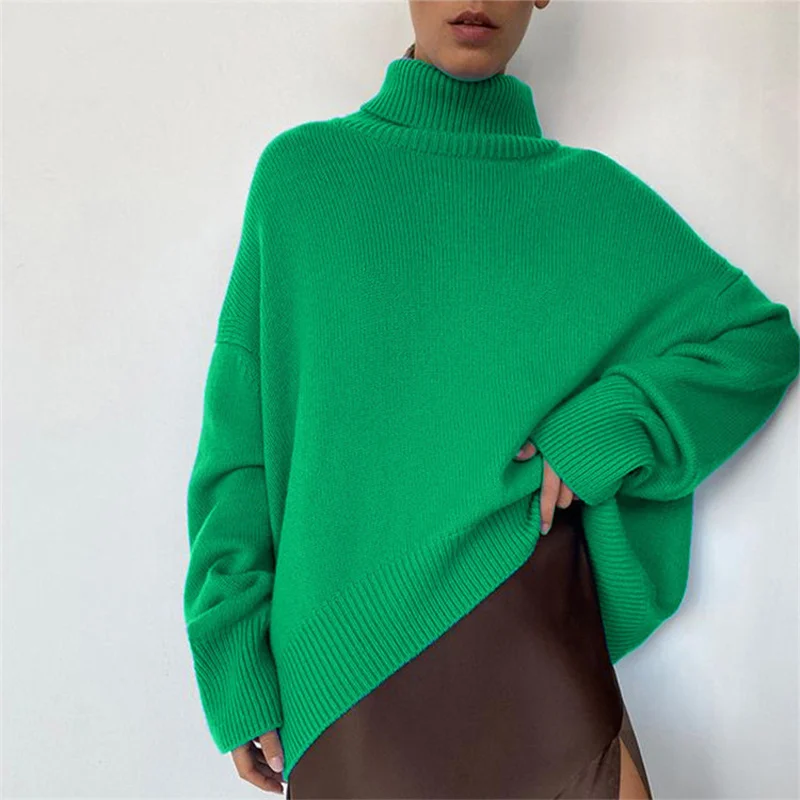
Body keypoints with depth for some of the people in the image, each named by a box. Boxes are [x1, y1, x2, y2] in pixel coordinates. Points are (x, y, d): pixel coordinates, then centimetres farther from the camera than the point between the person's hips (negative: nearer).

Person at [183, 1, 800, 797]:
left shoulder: (589, 196, 3)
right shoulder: (298, 172, 1)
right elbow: (241, 430, 0)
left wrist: (598, 432, -8)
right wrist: (235, 666, -2)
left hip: (532, 639, 1)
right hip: (342, 663, 0)